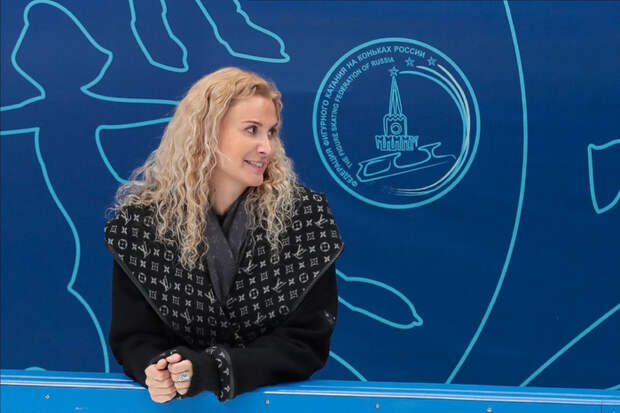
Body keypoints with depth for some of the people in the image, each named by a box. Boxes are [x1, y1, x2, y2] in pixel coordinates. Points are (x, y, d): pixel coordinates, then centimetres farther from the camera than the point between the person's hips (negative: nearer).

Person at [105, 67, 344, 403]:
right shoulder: (142, 221, -2)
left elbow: (307, 341, -6)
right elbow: (132, 336, 0)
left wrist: (211, 371, -19)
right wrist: (159, 370, -21)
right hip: (176, 403, 0)